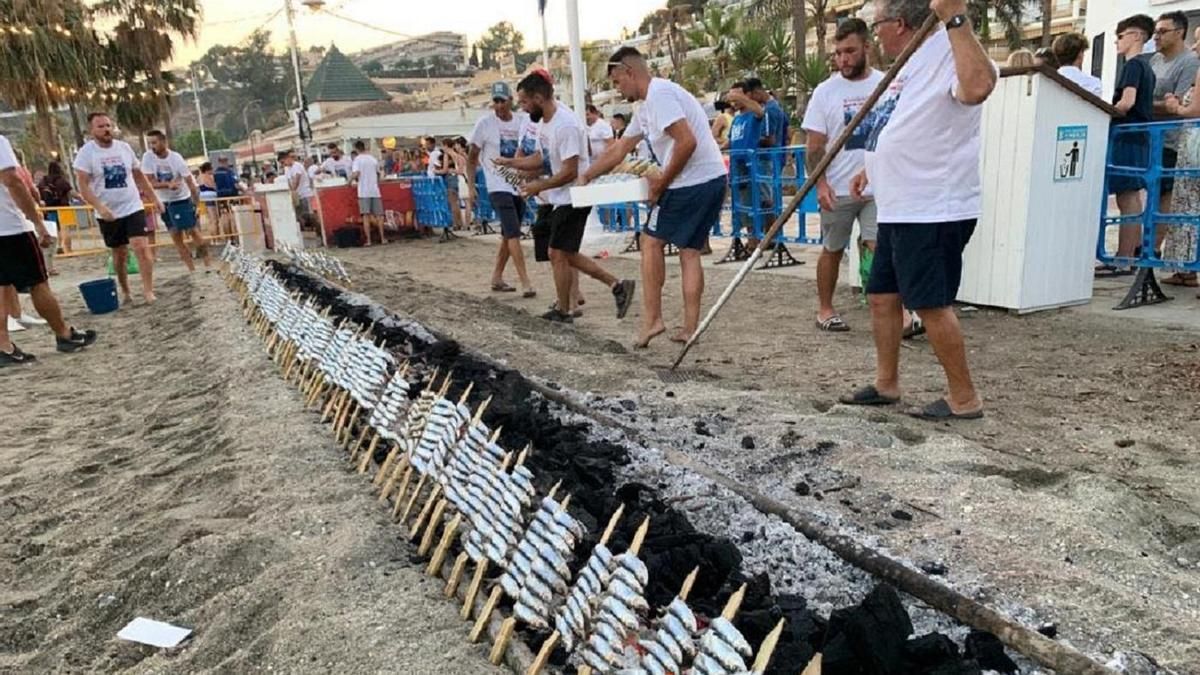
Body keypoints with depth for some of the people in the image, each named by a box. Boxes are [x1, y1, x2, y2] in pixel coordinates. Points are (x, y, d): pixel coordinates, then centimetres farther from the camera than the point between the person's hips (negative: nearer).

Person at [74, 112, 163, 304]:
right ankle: (125, 291, 26)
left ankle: (148, 290, -14)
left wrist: (154, 198, 10)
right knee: (119, 254, 10)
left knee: (141, 247, -15)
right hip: (108, 214, -1)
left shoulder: (124, 147, 4)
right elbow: (83, 185, -13)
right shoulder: (86, 152, -7)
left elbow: (139, 176, 14)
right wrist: (99, 207, -27)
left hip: (133, 208, 1)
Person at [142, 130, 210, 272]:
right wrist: (168, 184, -30)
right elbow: (150, 183, -14)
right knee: (176, 236, 2)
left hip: (182, 199, -3)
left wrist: (197, 203, -15)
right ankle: (191, 269, 7)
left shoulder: (176, 158, -16)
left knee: (193, 231, -6)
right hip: (164, 202, 3)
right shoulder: (148, 157, -10)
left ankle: (208, 262, 5)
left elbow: (190, 181, -14)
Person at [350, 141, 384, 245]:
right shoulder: (374, 159, 9)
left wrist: (351, 180, 2)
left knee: (366, 215, -2)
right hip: (375, 190, 3)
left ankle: (368, 240, -5)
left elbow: (356, 174, -15)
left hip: (364, 191, -3)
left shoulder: (357, 159, -4)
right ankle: (382, 238, 8)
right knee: (379, 215, 8)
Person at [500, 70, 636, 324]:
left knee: (558, 254, -2)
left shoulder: (566, 125, -23)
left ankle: (563, 312, 13)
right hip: (561, 198, 10)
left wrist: (539, 186, -15)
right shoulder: (545, 121, 8)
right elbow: (541, 158, 19)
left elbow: (569, 172, -24)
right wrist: (510, 162, 9)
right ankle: (617, 285, 16)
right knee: (565, 255, 13)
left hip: (573, 198, -10)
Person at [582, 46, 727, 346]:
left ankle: (652, 319, 3)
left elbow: (687, 142, -22)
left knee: (652, 241, 2)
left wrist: (661, 182, -12)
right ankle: (690, 328, 13)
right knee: (690, 251, 11)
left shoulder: (659, 95, -12)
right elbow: (620, 148, 27)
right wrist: (586, 176, 29)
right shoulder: (647, 106, 20)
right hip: (713, 180, 10)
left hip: (691, 183, -10)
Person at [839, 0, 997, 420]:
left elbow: (978, 86, -40)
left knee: (931, 304, -5)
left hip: (934, 212, -10)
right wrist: (873, 168, 29)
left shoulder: (948, 50, -15)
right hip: (900, 210, 10)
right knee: (882, 296, 14)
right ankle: (886, 384, 26)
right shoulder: (911, 63, 16)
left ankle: (964, 399, 8)